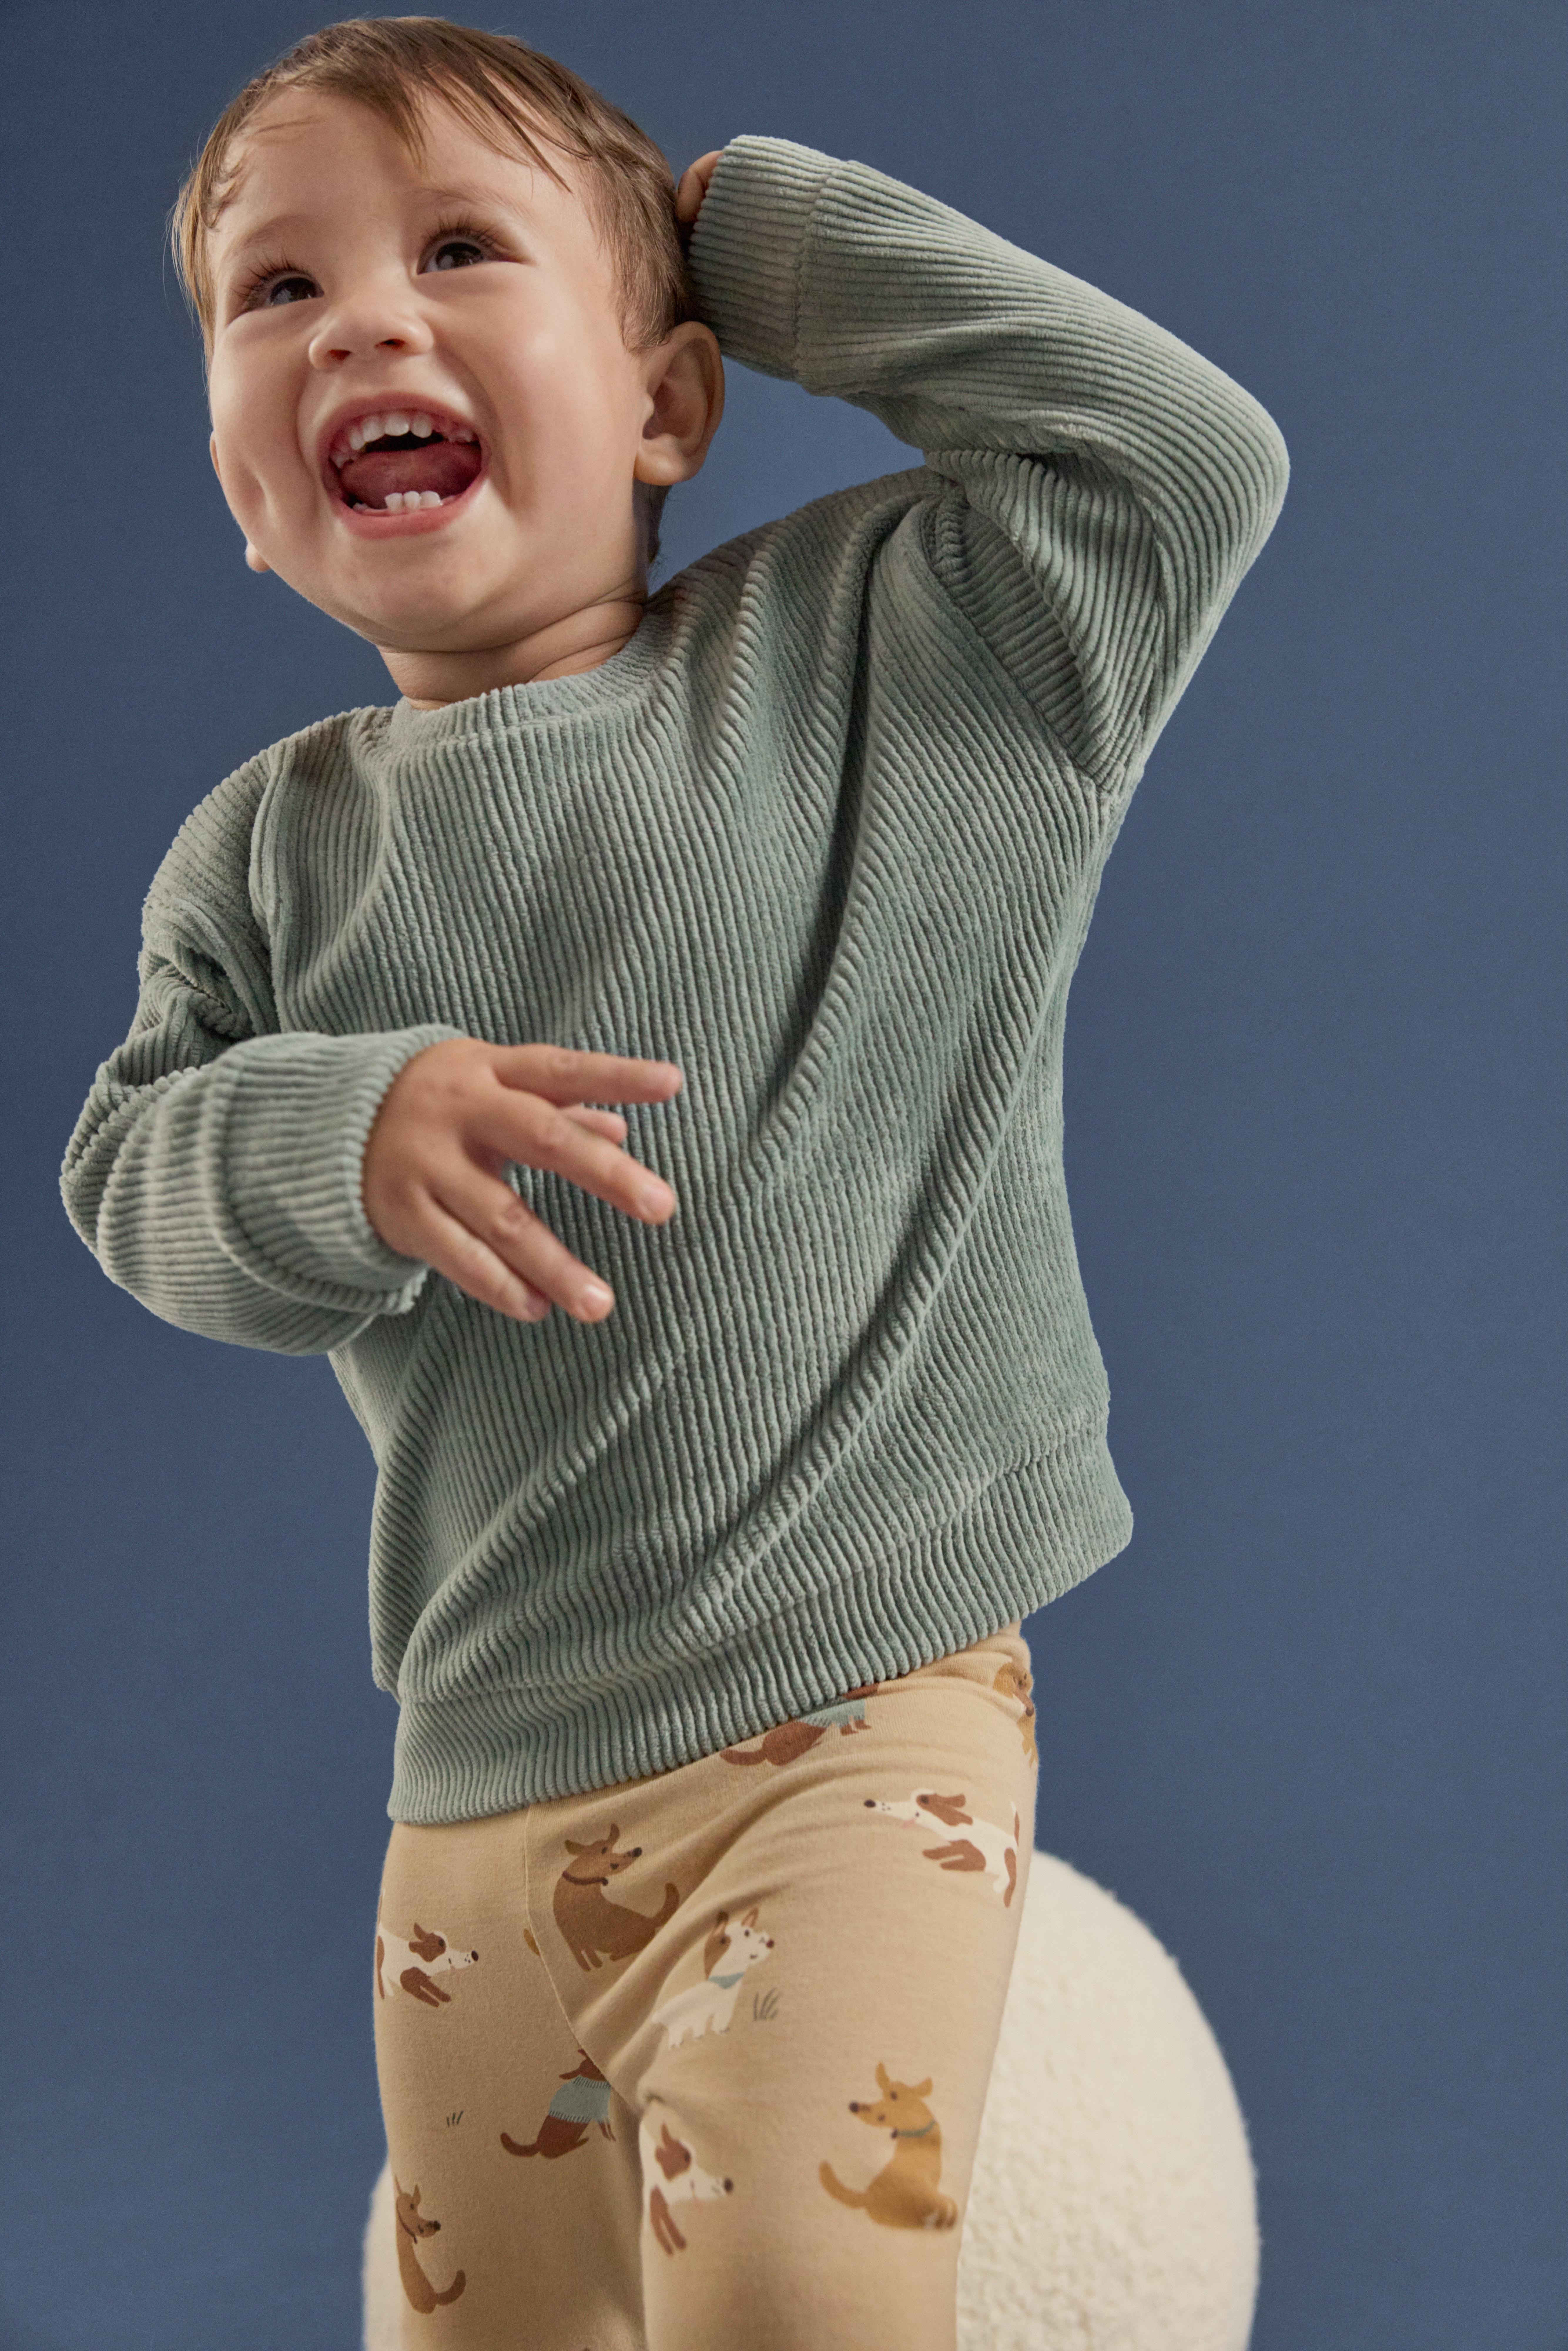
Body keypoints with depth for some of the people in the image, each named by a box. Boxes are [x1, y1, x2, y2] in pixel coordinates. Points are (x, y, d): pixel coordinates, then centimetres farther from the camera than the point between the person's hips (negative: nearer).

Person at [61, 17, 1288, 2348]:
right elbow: (131, 1169, 2)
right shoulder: (272, 847, 7)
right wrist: (340, 1137, -21)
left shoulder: (865, 649, -2)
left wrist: (757, 221, -4)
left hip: (854, 1712, -4)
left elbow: (1188, 455, -11)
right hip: (482, 1777, 4)